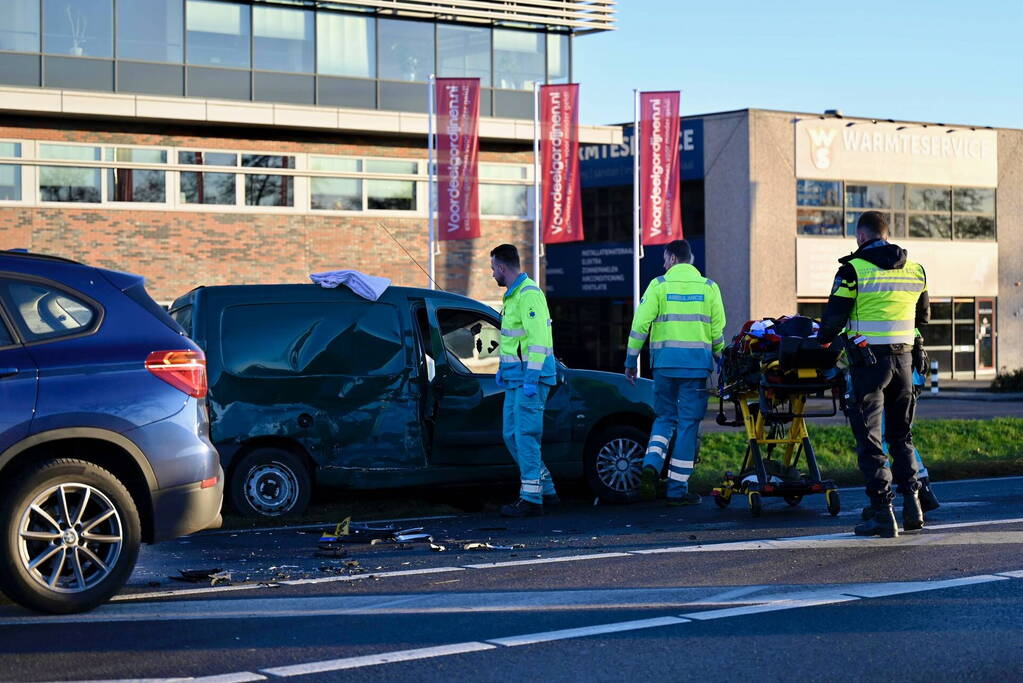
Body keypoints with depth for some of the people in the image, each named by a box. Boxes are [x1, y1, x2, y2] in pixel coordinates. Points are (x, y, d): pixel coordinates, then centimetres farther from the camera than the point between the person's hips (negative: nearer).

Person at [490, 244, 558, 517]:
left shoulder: (529, 294, -16)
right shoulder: (513, 295, 18)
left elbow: (538, 338, -22)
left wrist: (531, 379, -25)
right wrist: (504, 368, 24)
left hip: (531, 376, -11)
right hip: (515, 377, 11)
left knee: (525, 436, -9)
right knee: (512, 435, 12)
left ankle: (531, 500, -5)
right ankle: (546, 491, 19)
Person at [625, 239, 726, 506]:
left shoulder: (659, 285, 3)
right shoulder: (708, 287, 7)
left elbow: (640, 324, -1)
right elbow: (718, 330, 5)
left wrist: (631, 361, 6)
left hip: (664, 362, 0)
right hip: (696, 363, 0)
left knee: (665, 416, 16)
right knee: (688, 423, 3)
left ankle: (651, 465, -8)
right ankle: (678, 489, 4)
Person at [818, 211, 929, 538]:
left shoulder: (854, 269, -9)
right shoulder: (915, 271, 8)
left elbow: (834, 317, -7)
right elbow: (922, 317, 20)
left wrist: (824, 338, 13)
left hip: (868, 360, -5)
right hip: (903, 357, 5)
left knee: (870, 438, 0)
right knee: (901, 435, 18)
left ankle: (883, 513, -4)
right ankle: (912, 505, 10)